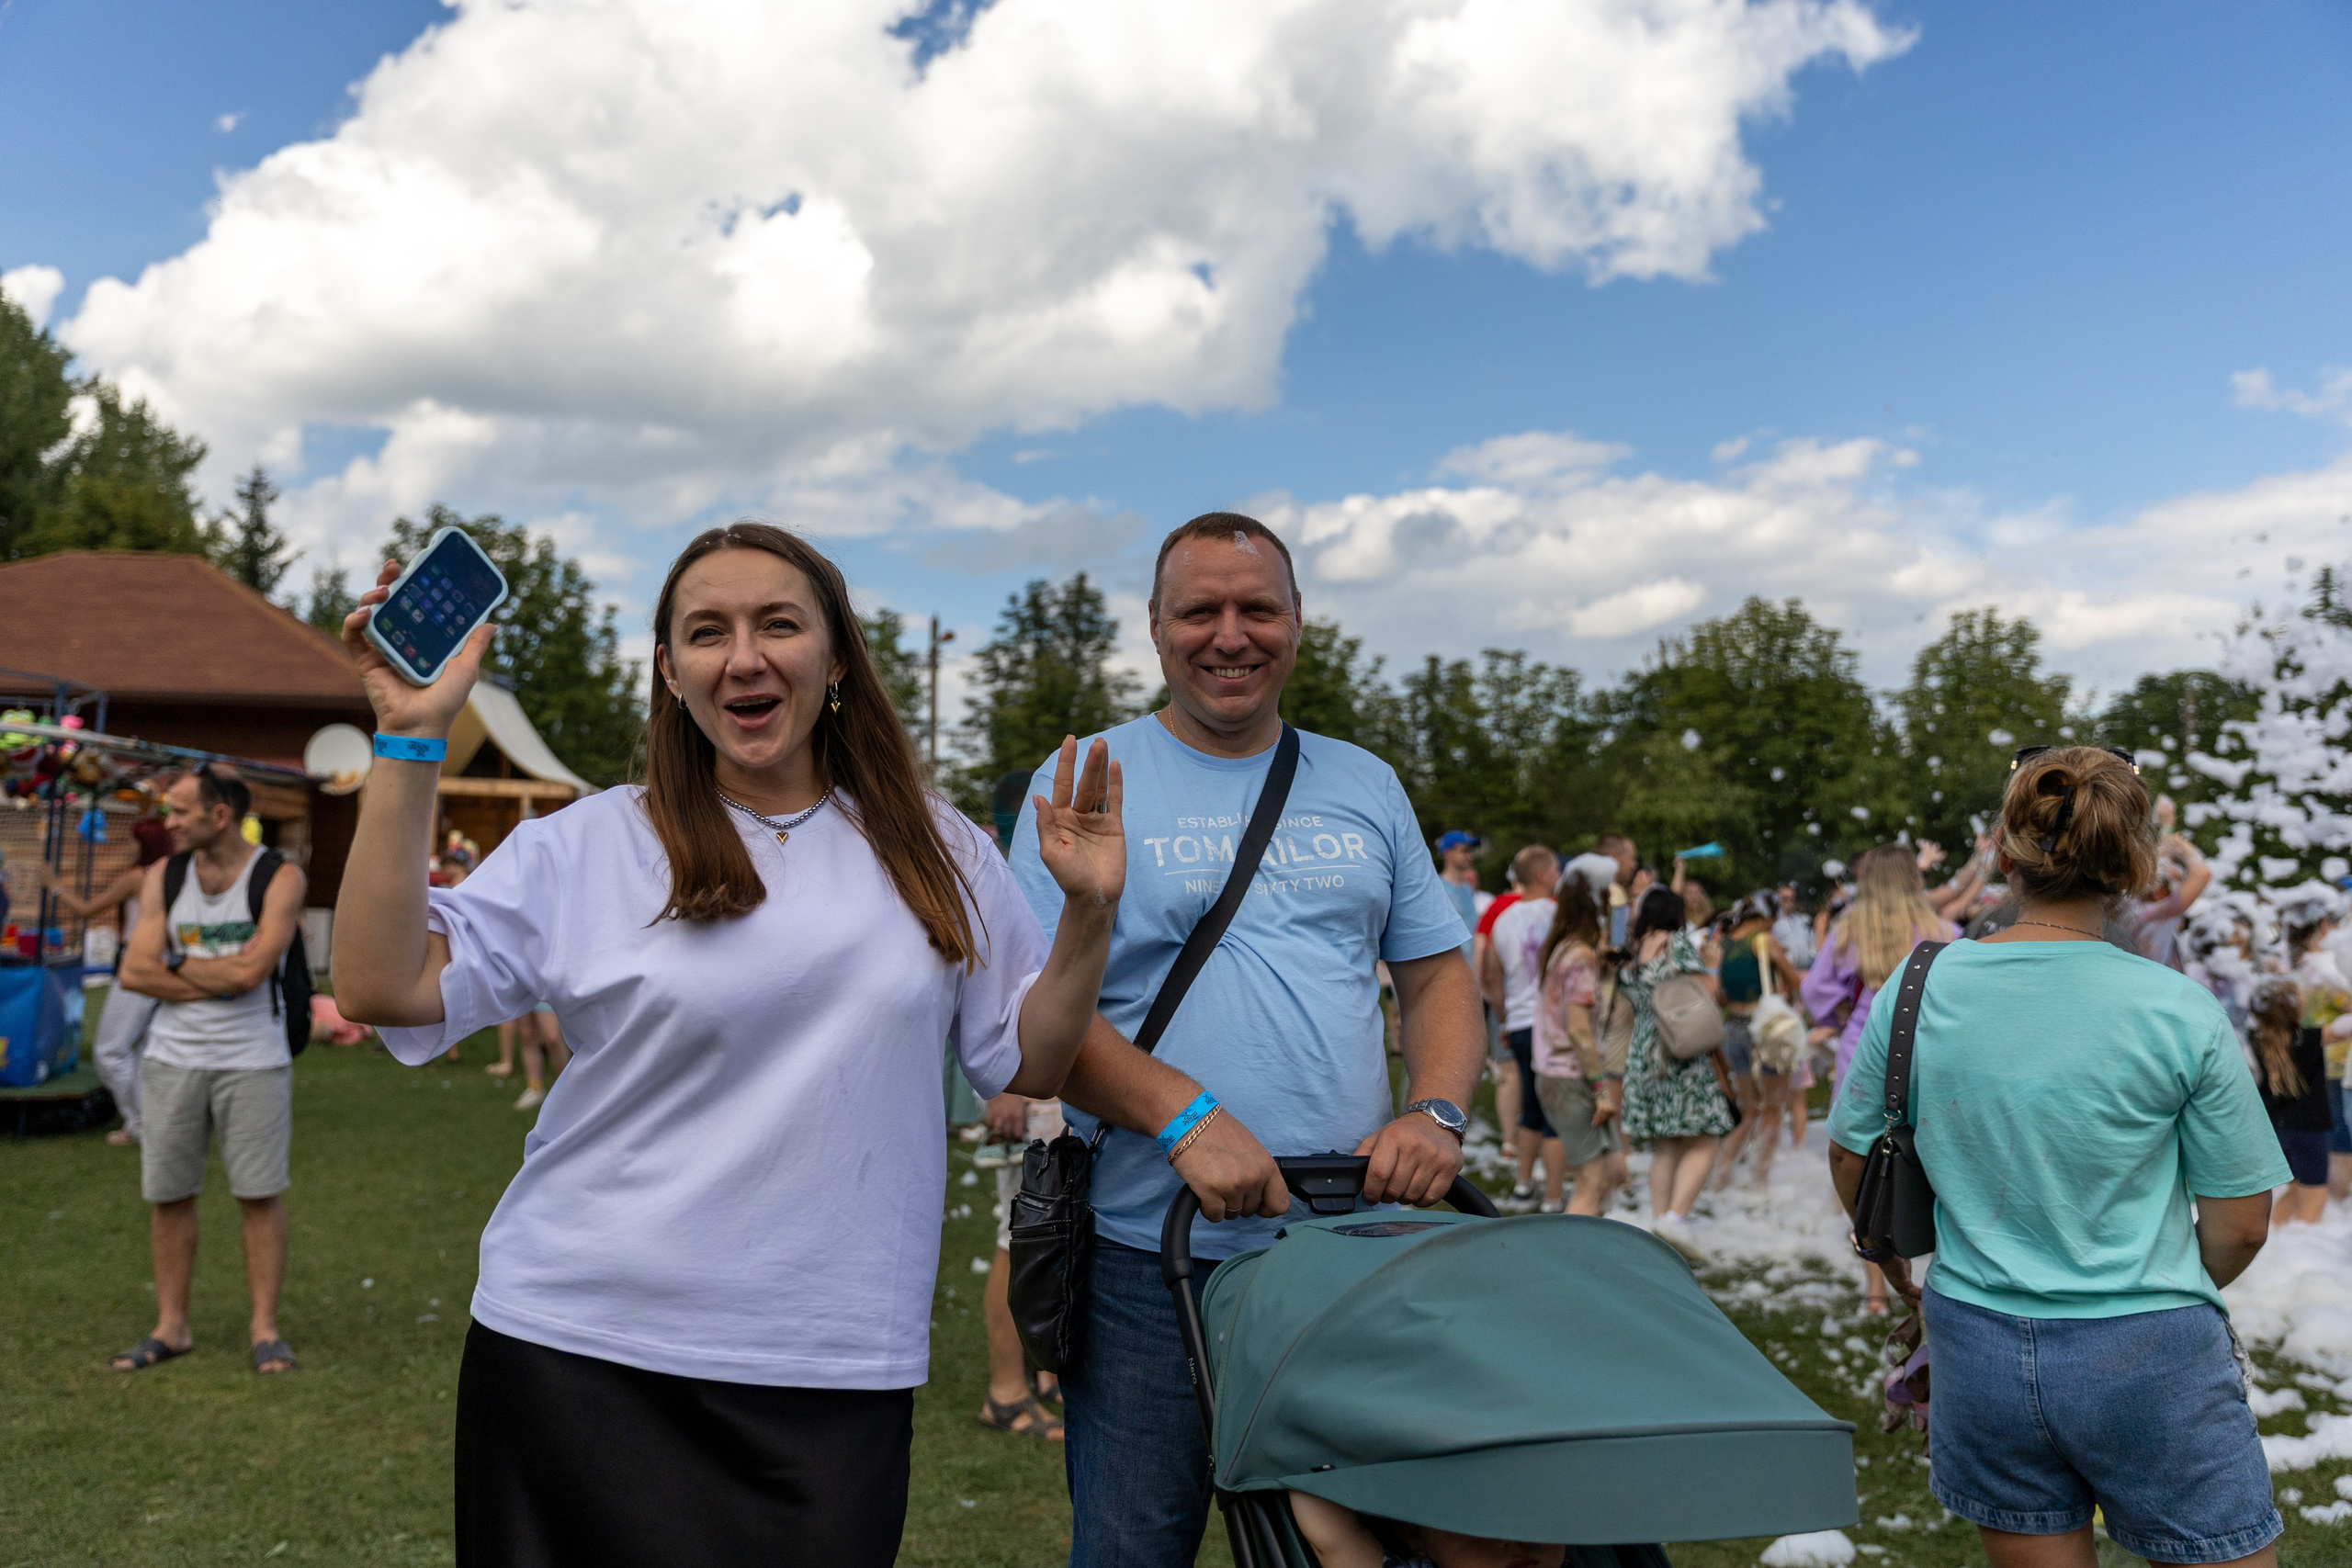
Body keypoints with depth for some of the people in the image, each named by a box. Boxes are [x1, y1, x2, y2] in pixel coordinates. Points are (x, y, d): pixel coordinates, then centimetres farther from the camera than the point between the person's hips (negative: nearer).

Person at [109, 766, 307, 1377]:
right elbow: (134, 972, -4)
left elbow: (251, 970, -18)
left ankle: (264, 1327, 11)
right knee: (169, 1195, 9)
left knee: (260, 1194, 1)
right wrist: (219, 976, -11)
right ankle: (171, 1326, 22)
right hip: (172, 1057, 4)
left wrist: (177, 965, -5)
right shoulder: (163, 876, 5)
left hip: (252, 1059, -4)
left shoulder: (279, 878, -7)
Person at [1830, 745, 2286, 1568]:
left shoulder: (1920, 989, -6)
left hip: (1979, 1347, 3)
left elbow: (1849, 1160, 5)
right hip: (2148, 1361, -3)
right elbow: (2240, 1223, -4)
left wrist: (1899, 1274, 23)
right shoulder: (2181, 1012, -12)